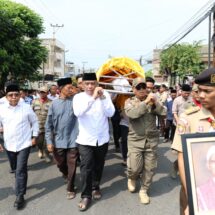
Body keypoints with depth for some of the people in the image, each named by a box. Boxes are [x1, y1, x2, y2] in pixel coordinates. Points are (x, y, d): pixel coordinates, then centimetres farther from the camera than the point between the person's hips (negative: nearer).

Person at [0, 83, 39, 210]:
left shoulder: (26, 108, -7)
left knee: (21, 170, -6)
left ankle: (20, 196, 5)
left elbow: (35, 122, 4)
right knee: (16, 169, 19)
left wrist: (34, 137, 1)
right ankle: (21, 184, 44)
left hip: (24, 144, -3)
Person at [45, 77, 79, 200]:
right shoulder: (54, 104, -2)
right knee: (60, 164, 19)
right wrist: (49, 141, -2)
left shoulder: (76, 101, -5)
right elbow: (48, 125, 1)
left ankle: (70, 189, 26)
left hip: (73, 140, -2)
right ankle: (66, 174, 52)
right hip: (58, 141, 2)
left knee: (72, 166, 6)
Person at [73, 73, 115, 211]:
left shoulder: (105, 94, -2)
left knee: (99, 165, 16)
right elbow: (78, 112, -26)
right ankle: (86, 196, 11)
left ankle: (95, 187, 38)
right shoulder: (78, 97, -6)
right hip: (86, 139, -2)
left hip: (102, 138, 2)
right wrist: (93, 98, -33)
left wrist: (102, 98, -24)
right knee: (86, 167, -5)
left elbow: (110, 113, -13)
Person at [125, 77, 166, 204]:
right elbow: (132, 113, -22)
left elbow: (164, 112, -5)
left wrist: (155, 103, -20)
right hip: (135, 140, -2)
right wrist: (146, 102, -24)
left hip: (152, 139, 2)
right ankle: (132, 178, 32)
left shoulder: (153, 100, 6)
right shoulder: (129, 102, -1)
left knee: (149, 168, 8)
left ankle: (144, 190, 28)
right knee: (134, 168, -4)